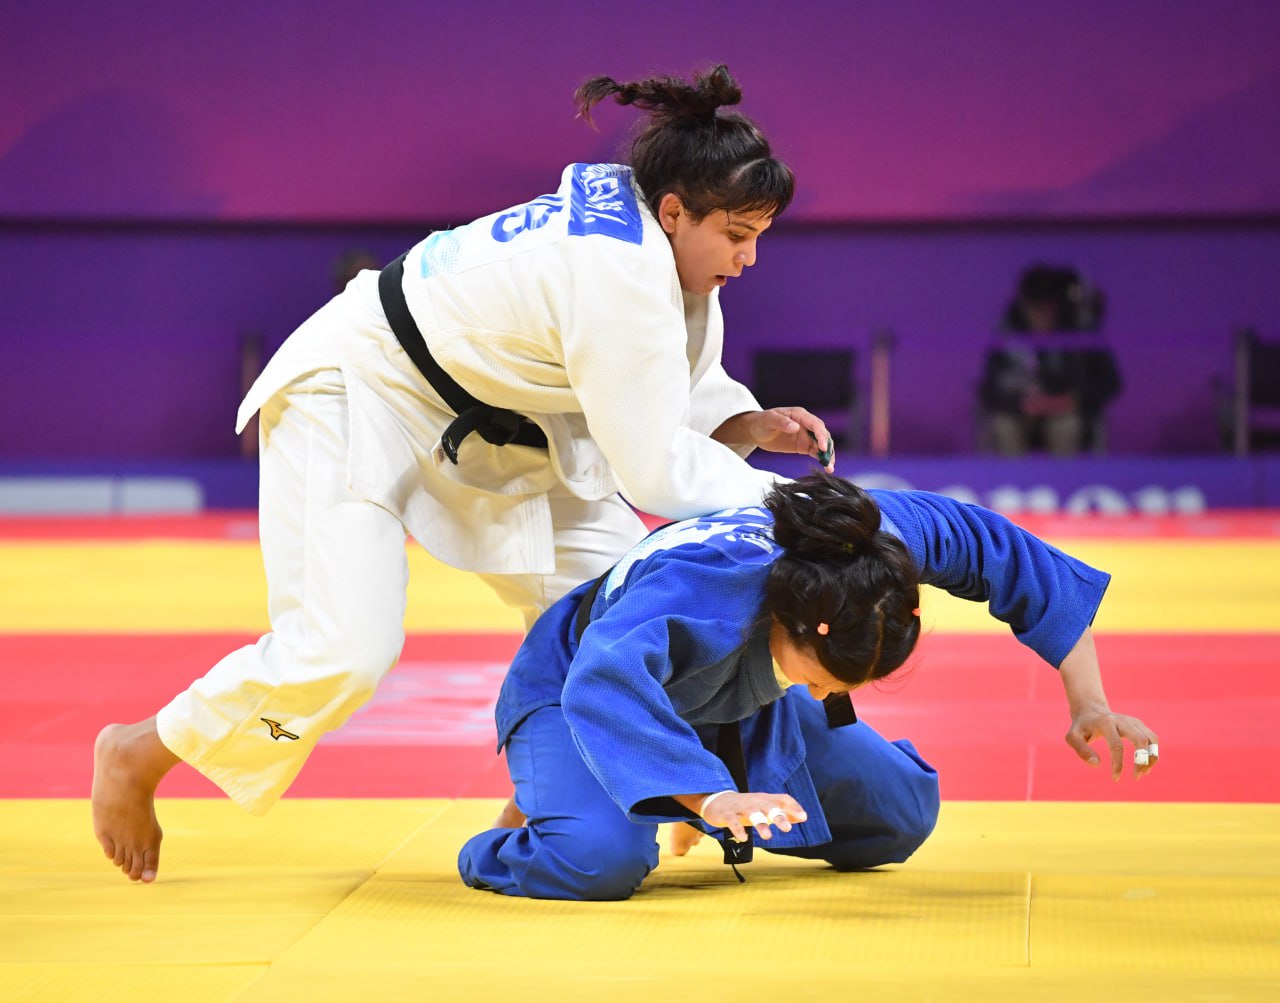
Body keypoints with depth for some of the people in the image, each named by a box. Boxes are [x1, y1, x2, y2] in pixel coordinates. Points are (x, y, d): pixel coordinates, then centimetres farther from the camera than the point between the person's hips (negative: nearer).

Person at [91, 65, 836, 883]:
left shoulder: (649, 229, -6)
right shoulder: (621, 279, -34)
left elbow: (677, 387, 7)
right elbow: (653, 470, -29)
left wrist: (747, 425, -11)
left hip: (477, 417, 10)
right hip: (353, 396, -10)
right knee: (343, 653, -20)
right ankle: (139, 756, 4)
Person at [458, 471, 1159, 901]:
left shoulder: (881, 540, -28)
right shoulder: (701, 583, -46)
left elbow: (1008, 556, -12)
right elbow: (605, 683, -60)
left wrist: (1088, 703, -16)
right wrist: (712, 796, -69)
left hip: (737, 704, 7)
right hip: (573, 687, -6)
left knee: (898, 818, 4)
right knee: (601, 861, -36)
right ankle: (514, 837, 1)